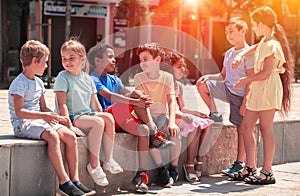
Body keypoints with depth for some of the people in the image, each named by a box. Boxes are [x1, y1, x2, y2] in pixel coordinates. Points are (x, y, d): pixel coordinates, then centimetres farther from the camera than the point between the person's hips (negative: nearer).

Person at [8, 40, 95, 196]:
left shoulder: (39, 83, 17)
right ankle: (64, 181, -31)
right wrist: (43, 116, -30)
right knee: (52, 136, -35)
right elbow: (19, 111, -20)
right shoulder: (19, 83, -11)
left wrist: (57, 117, 5)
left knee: (70, 136, -13)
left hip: (39, 120, 8)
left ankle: (74, 180, -11)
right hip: (22, 124, -8)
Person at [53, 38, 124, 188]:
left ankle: (109, 159, -16)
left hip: (87, 115, 6)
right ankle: (94, 165, -24)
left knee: (108, 117, -20)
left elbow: (95, 103, 18)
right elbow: (62, 104, -13)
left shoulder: (87, 79, 14)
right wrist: (69, 125, -22)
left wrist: (101, 115, 4)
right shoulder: (63, 78, -5)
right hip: (72, 118, -6)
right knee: (98, 122, -29)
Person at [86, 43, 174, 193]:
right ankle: (154, 135, -20)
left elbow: (126, 92, 6)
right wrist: (135, 101, -31)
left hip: (121, 118, 8)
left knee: (143, 130, -23)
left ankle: (141, 175, -24)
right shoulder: (93, 79, -3)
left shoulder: (113, 79, 25)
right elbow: (110, 96, -21)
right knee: (136, 93, -26)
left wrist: (143, 100, -19)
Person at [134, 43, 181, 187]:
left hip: (163, 116, 1)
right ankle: (161, 169, -13)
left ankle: (173, 168, -2)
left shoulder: (167, 77, 2)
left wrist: (172, 121, -24)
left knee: (175, 135, -25)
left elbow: (172, 101, -7)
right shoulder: (139, 78, -1)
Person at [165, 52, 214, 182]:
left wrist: (197, 113, 7)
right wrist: (182, 116, -27)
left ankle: (199, 161, -10)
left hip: (179, 116, 9)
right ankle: (189, 164, -22)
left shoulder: (179, 86, 20)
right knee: (195, 125, -27)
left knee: (206, 124, -8)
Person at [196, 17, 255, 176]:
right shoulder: (229, 53, 14)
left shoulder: (248, 53, -11)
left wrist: (245, 103, -19)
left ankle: (240, 163, 4)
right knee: (201, 85, -6)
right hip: (227, 90, 7)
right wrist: (209, 76, 0)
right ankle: (214, 114, 7)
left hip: (240, 95, -7)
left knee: (241, 128, -2)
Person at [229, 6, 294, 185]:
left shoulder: (271, 45, -14)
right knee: (247, 126, 10)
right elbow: (253, 49, 38)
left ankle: (267, 173, -7)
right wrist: (240, 56, 18)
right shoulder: (264, 42, 15)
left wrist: (245, 80, -9)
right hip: (258, 89, 10)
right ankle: (250, 169, 15)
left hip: (268, 88, -10)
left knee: (266, 128, -9)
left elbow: (266, 73, -20)